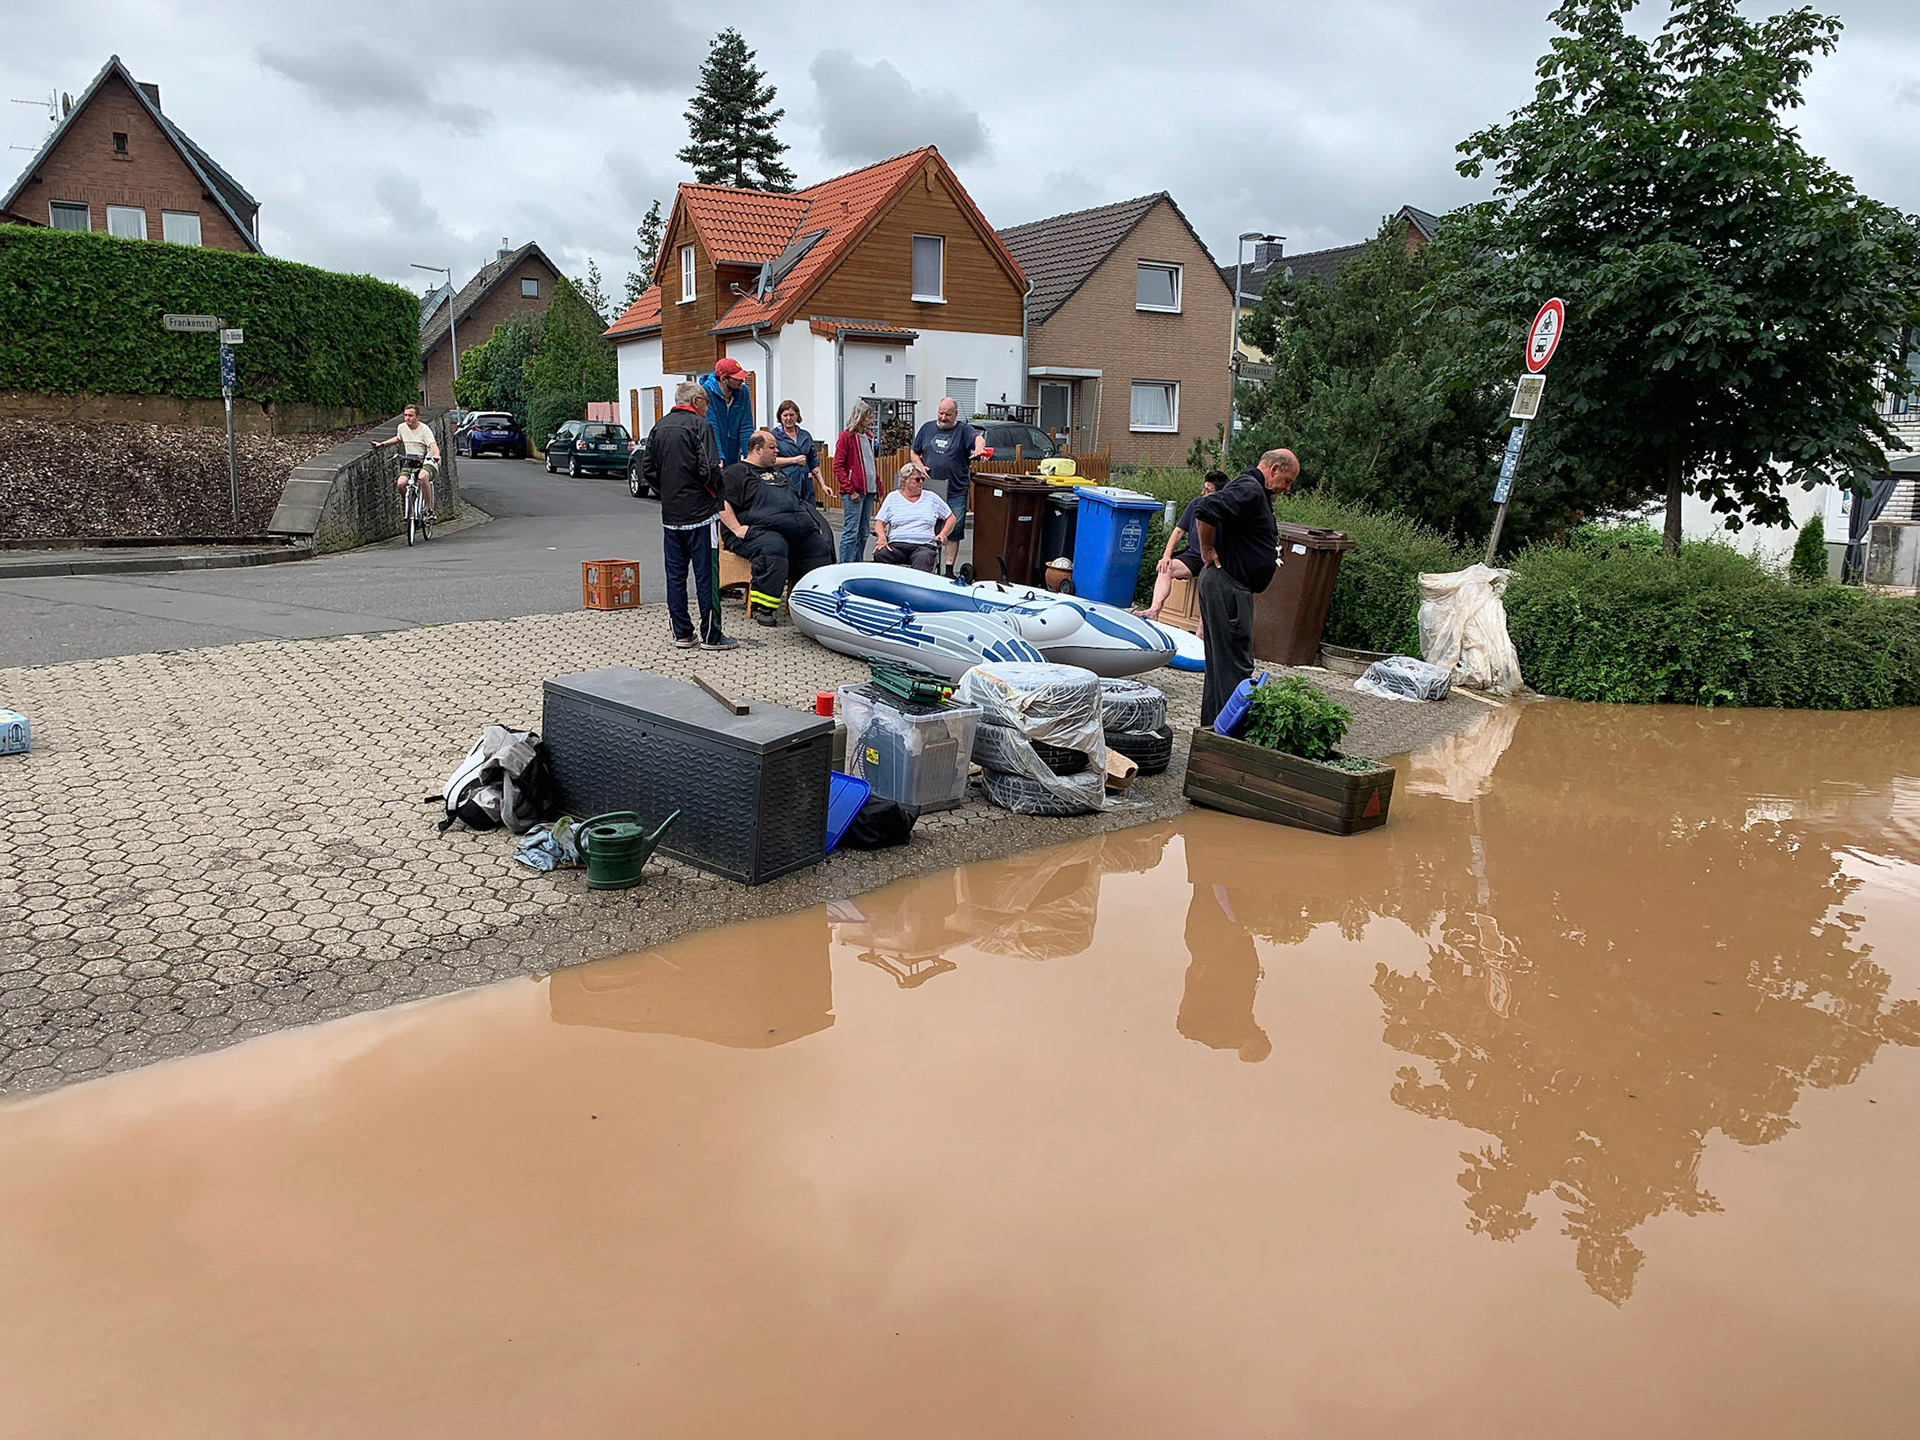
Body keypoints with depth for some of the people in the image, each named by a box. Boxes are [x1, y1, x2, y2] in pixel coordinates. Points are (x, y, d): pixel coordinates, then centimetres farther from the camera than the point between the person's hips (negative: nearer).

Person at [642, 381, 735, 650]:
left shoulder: (659, 427, 12)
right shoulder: (699, 425, -9)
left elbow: (648, 468, 13)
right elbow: (708, 469, -17)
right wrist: (716, 494, -1)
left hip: (670, 514, 6)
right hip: (699, 512, -6)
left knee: (675, 574, 10)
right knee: (705, 574, -2)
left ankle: (682, 633, 13)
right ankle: (711, 636, 1)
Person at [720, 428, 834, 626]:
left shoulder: (778, 472, 30)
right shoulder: (736, 473, 5)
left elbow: (794, 501, 37)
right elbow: (721, 503, -8)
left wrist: (810, 522, 21)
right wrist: (737, 530, -20)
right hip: (757, 530, -8)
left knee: (821, 548, -11)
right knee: (774, 548, -38)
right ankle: (763, 607, -31)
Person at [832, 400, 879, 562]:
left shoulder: (868, 436, 16)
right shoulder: (846, 436, -6)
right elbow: (837, 466, -10)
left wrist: (878, 486, 13)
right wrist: (850, 490, -15)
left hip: (869, 490, 8)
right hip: (854, 493, -7)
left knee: (863, 532, 10)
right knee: (851, 532, -8)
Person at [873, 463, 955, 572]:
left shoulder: (931, 497, 19)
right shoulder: (893, 497, 17)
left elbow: (951, 518, 23)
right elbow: (879, 522, 12)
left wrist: (943, 534, 4)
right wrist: (882, 537, -10)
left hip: (924, 545, -1)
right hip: (896, 545, 1)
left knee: (922, 559, -40)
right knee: (879, 555, -34)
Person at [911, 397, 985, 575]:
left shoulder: (963, 429, 0)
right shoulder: (927, 428, 11)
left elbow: (978, 438, -21)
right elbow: (914, 452, 18)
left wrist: (979, 447, -45)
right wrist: (920, 466, -2)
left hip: (956, 493, -2)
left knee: (954, 531, 2)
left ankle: (949, 569, 9)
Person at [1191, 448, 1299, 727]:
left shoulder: (1252, 489, 19)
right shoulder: (1249, 490, -15)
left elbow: (1202, 506, 31)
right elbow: (1204, 511, -30)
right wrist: (1207, 551, -18)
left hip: (1226, 586, 11)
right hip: (1227, 587, -11)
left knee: (1220, 662, 15)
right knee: (1235, 664, -8)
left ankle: (1211, 727, 22)